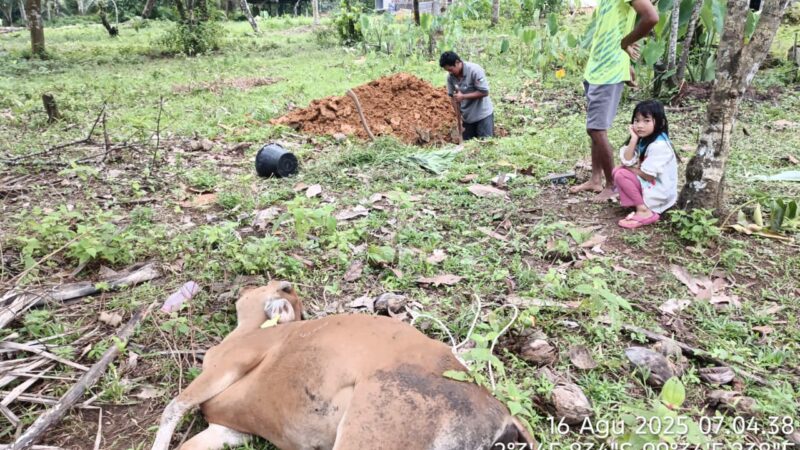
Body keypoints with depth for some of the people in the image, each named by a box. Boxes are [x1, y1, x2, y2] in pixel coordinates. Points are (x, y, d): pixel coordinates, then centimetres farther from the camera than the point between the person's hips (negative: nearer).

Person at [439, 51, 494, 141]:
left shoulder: (475, 70, -19)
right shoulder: (450, 77, -4)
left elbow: (484, 92, -20)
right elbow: (453, 97, 0)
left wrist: (463, 96, -22)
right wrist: (459, 120, -4)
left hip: (483, 115, -5)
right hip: (466, 117, 5)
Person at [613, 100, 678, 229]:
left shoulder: (659, 145, -23)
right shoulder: (643, 139, 3)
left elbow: (648, 176, -21)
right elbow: (627, 161, -9)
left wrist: (631, 168, -6)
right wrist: (634, 139, -15)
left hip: (659, 193, -9)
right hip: (648, 186, 9)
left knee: (621, 175, -19)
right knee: (617, 170, 4)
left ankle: (644, 211, -14)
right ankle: (639, 205, 0)